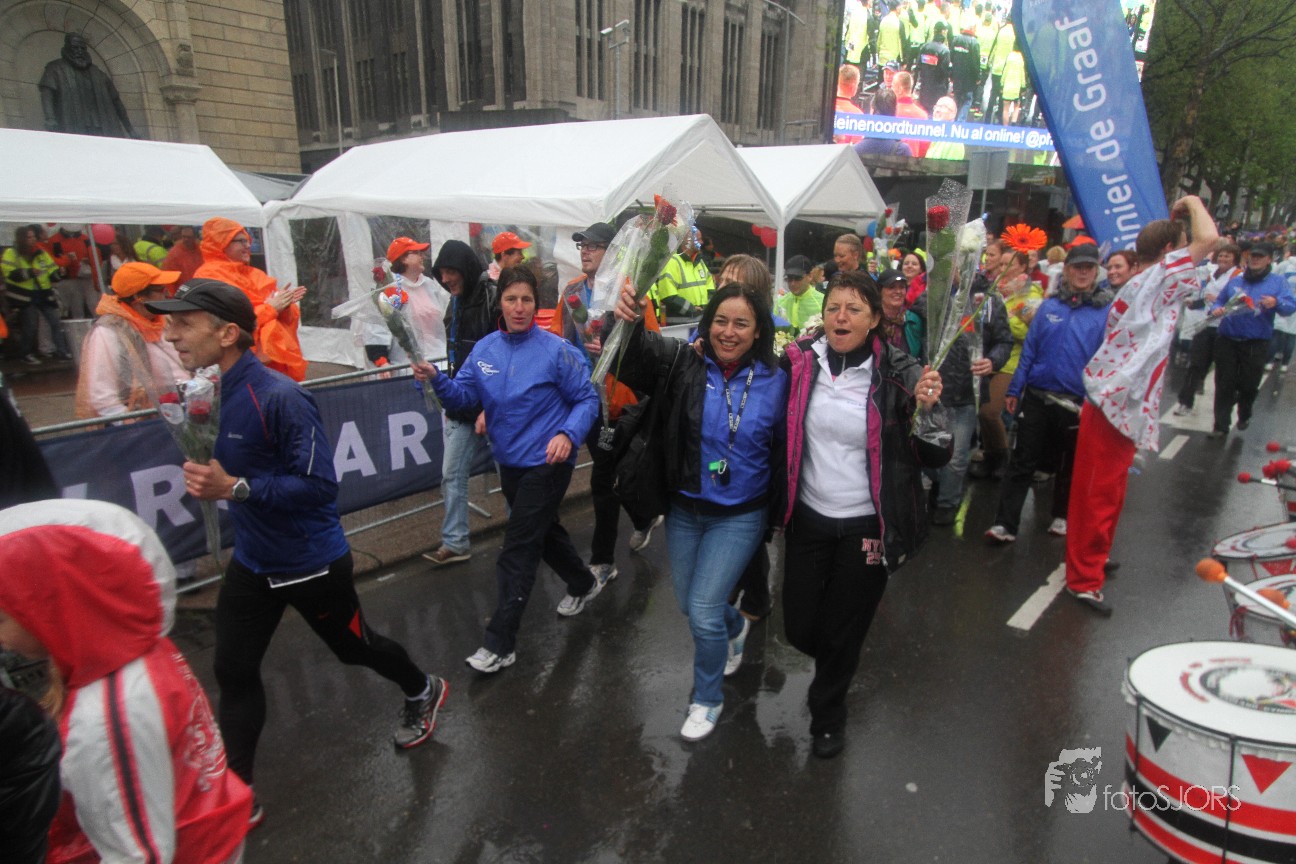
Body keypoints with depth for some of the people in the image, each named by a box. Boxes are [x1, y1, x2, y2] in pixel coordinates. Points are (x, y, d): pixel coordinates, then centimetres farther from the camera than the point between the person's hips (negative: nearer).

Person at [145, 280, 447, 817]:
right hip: (252, 561, 7)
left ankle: (422, 691, 46)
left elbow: (320, 485, -29)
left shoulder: (279, 398, -28)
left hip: (312, 563, -6)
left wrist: (234, 488, -34)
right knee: (234, 672, 8)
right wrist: (203, 477, 0)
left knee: (352, 646, 16)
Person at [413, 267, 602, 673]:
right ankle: (585, 583, 50)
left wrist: (568, 434, -26)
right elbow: (463, 395, -1)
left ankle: (500, 643, 6)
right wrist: (436, 379, -21)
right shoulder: (484, 349, 2)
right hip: (510, 461, 7)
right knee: (543, 532, 24)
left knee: (517, 550, -5)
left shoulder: (556, 350, -14)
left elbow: (587, 399, -10)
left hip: (546, 462, -7)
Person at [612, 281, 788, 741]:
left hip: (739, 517, -3)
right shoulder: (685, 364, -12)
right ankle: (736, 627, 55)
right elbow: (640, 355, -30)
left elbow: (784, 455, -5)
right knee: (688, 604, 19)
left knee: (703, 612, -3)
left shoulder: (776, 382, -13)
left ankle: (707, 699, 26)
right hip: (684, 511, 3)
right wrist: (628, 322, -50)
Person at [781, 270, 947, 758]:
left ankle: (827, 712, 44)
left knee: (843, 634, 13)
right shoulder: (799, 361, -6)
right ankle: (834, 670, 49)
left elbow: (935, 457, -8)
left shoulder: (898, 374, -11)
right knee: (800, 630, 11)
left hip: (867, 526, -2)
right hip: (809, 518, 2)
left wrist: (928, 409, -25)